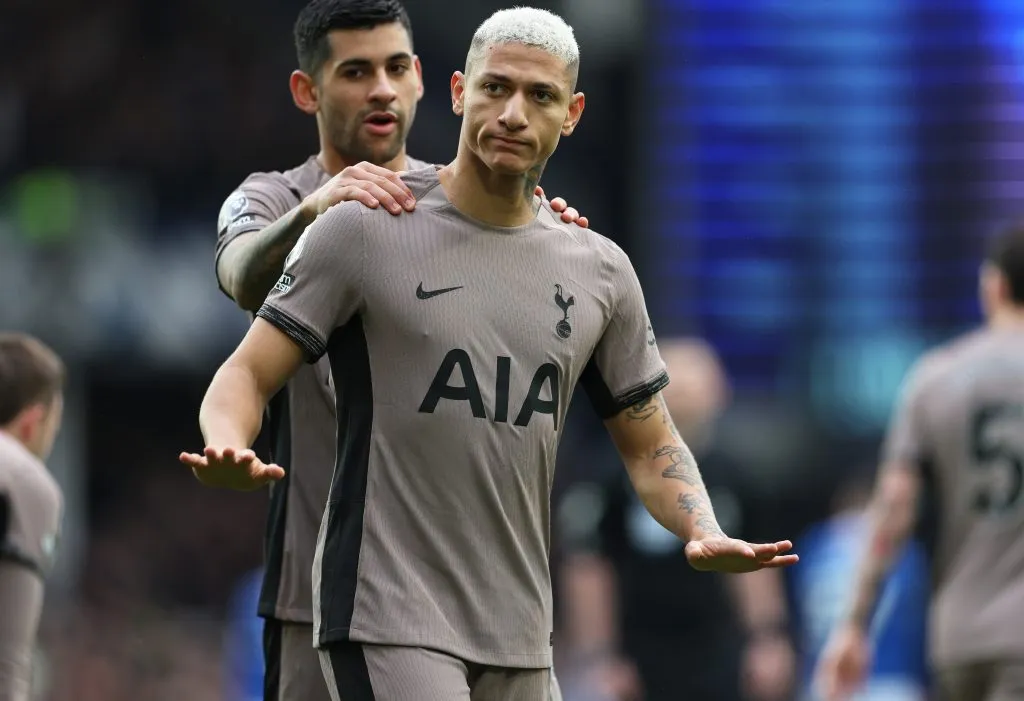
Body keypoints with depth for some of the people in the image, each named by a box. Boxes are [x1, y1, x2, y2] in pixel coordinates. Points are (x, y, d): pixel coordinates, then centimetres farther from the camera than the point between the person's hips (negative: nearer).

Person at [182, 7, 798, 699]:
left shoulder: (600, 271, 11)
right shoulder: (365, 230, -3)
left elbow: (650, 445, 18)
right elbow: (250, 374, -3)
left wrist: (704, 534, -3)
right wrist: (229, 451, -26)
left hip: (520, 642, 6)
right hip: (390, 620, -6)